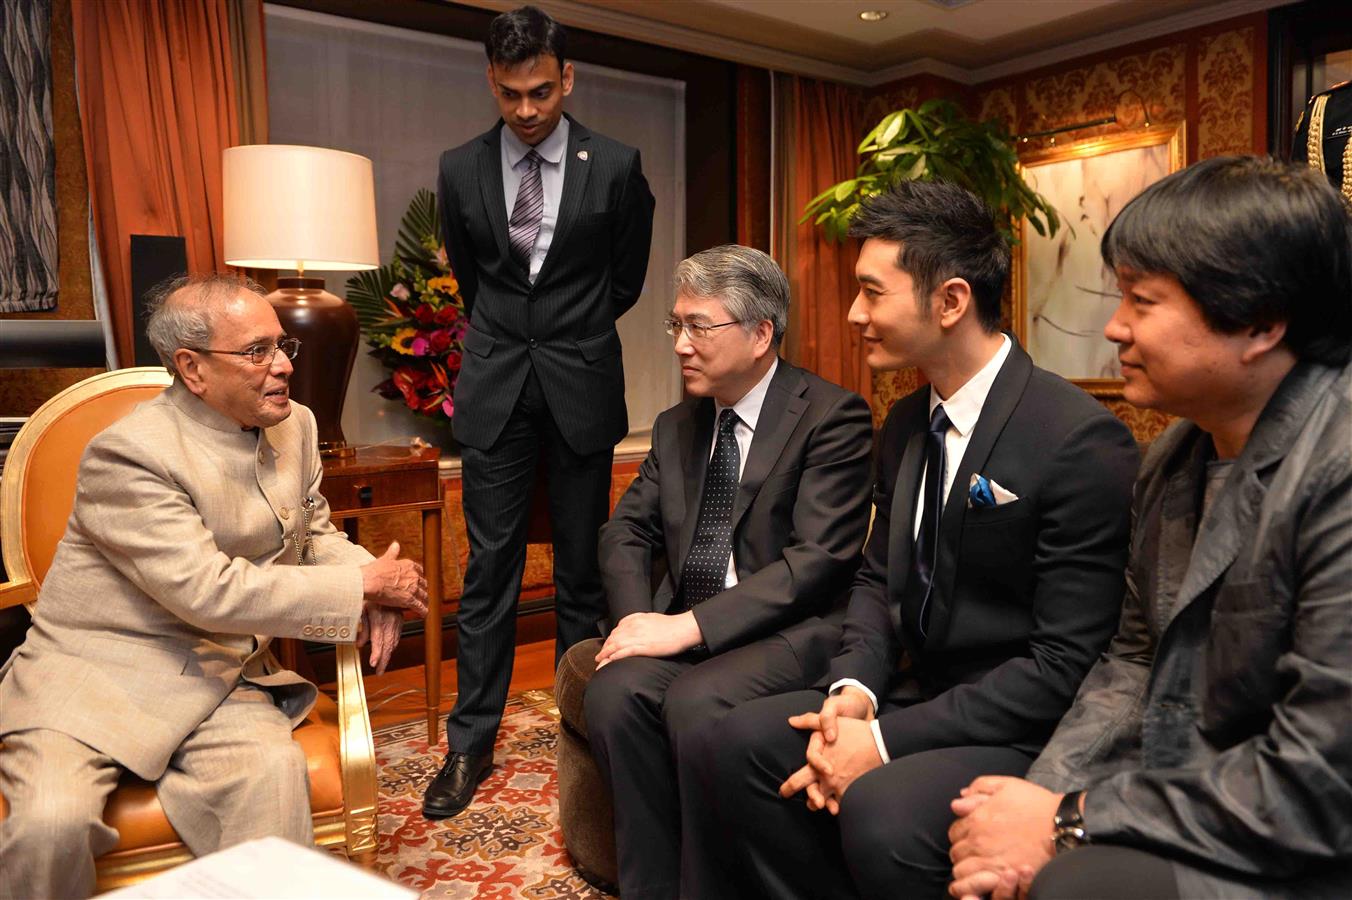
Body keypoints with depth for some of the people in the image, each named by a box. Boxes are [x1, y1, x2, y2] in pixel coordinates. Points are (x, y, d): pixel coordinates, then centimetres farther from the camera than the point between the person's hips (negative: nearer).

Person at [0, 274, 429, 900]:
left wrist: (372, 580, -5)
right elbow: (208, 591, -23)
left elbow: (315, 533, 19)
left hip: (216, 677, 4)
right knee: (51, 819, -26)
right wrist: (363, 586, -19)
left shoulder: (294, 427, 5)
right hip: (93, 672, -3)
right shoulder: (128, 454, -17)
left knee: (274, 770, -26)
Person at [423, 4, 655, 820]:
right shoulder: (461, 169, 3)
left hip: (583, 385, -1)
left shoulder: (616, 167, -2)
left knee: (583, 564, 7)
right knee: (490, 567, 4)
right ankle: (472, 742, 15)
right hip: (496, 385, 1)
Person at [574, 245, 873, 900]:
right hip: (683, 625, 5)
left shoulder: (834, 417, -7)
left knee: (695, 700, -31)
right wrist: (637, 618, -9)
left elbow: (818, 559, -16)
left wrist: (689, 625, -20)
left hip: (790, 629, -5)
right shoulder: (675, 427, 15)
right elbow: (626, 532, 13)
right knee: (615, 693, -23)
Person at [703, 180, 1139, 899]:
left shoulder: (1082, 441, -19)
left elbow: (1066, 662, -20)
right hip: (918, 695, 7)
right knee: (743, 740, -7)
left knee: (879, 810, -31)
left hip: (1026, 729, -7)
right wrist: (854, 688, -8)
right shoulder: (905, 424, 6)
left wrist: (888, 739, -20)